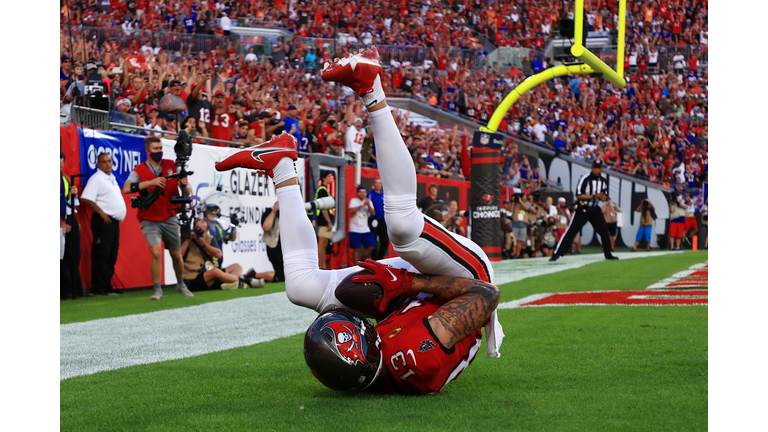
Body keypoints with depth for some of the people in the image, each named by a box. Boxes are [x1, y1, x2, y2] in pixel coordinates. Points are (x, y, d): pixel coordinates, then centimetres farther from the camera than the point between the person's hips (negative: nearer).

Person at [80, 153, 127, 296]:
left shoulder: (112, 178, 19)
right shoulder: (96, 179, -9)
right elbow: (86, 199, -19)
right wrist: (101, 213, -18)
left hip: (114, 221, 9)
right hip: (103, 221, -9)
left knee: (111, 256, 11)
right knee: (101, 255, -8)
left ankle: (107, 286, 16)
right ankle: (97, 288, -6)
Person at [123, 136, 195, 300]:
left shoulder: (172, 166, 2)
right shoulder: (139, 171, -6)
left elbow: (188, 192, 3)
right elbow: (126, 188, -26)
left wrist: (184, 185, -21)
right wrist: (151, 182, -33)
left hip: (169, 219, 3)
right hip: (149, 220, -3)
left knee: (176, 255, 11)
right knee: (156, 252, -20)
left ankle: (181, 285, 35)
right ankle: (157, 290, -8)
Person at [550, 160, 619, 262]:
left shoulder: (603, 181, 5)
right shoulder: (585, 179, -14)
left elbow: (604, 195, 15)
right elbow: (578, 195, -17)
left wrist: (604, 198, -10)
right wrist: (594, 196, -23)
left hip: (595, 210, 6)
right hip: (582, 210, -6)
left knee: (604, 232, 4)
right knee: (570, 231, -7)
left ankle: (608, 254, 17)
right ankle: (556, 253, -6)